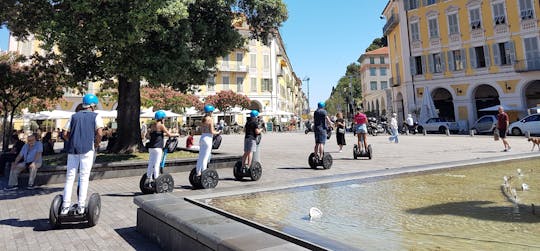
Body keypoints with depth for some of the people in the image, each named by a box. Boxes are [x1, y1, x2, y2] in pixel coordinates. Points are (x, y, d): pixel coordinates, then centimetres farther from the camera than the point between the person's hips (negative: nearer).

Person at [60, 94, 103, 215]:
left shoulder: (74, 116, 16)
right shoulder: (95, 116, 5)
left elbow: (66, 133, 7)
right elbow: (99, 133, -9)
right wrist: (97, 145, 6)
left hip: (72, 149, 3)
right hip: (87, 149, -3)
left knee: (70, 177, 8)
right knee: (84, 178, 0)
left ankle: (65, 206, 9)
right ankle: (81, 207, 1)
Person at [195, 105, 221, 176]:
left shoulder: (203, 119, 12)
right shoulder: (210, 119, -11)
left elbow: (201, 130, 15)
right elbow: (212, 131, -14)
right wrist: (218, 132, 4)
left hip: (202, 138, 8)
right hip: (208, 139, -8)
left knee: (200, 157, 12)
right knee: (205, 157, -4)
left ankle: (198, 172, 18)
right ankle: (203, 173, -2)